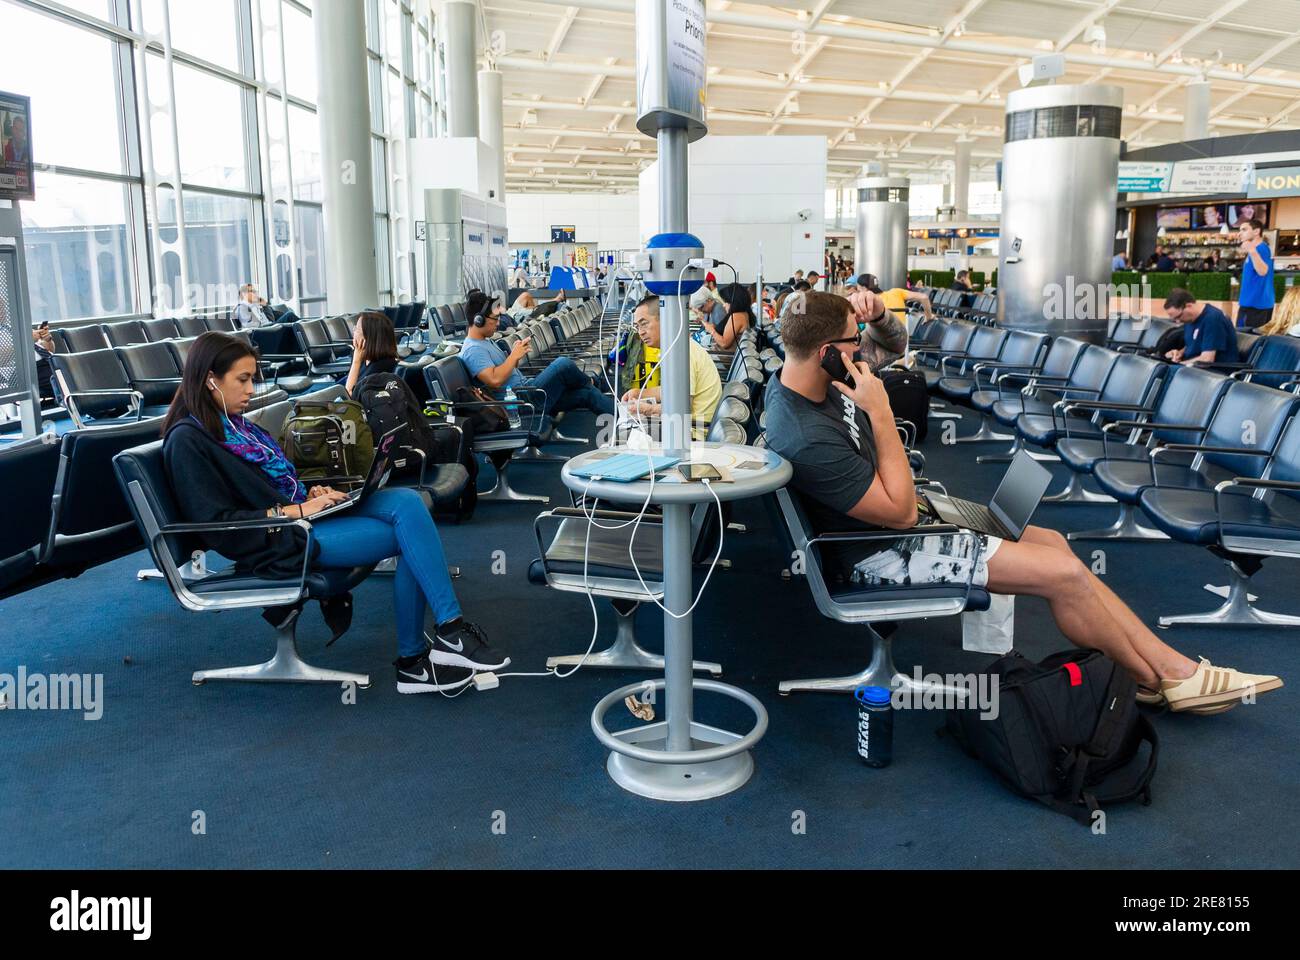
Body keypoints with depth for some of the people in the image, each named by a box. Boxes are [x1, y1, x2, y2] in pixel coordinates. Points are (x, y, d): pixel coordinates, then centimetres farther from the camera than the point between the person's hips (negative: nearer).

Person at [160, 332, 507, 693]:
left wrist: (309, 494, 4)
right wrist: (295, 511, -18)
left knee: (407, 501, -16)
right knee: (409, 536, -18)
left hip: (300, 514, 8)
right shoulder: (187, 441, -9)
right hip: (277, 542, -8)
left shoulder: (234, 423, 17)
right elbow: (217, 525, -15)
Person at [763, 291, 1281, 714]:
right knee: (1062, 572, -10)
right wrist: (879, 413, -27)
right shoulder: (806, 441, -34)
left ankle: (1173, 665, 18)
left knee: (1051, 541, 9)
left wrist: (861, 308, -10)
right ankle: (1156, 681, 17)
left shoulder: (798, 379, -7)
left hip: (900, 512, 10)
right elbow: (900, 512, -26)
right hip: (880, 554, -10)